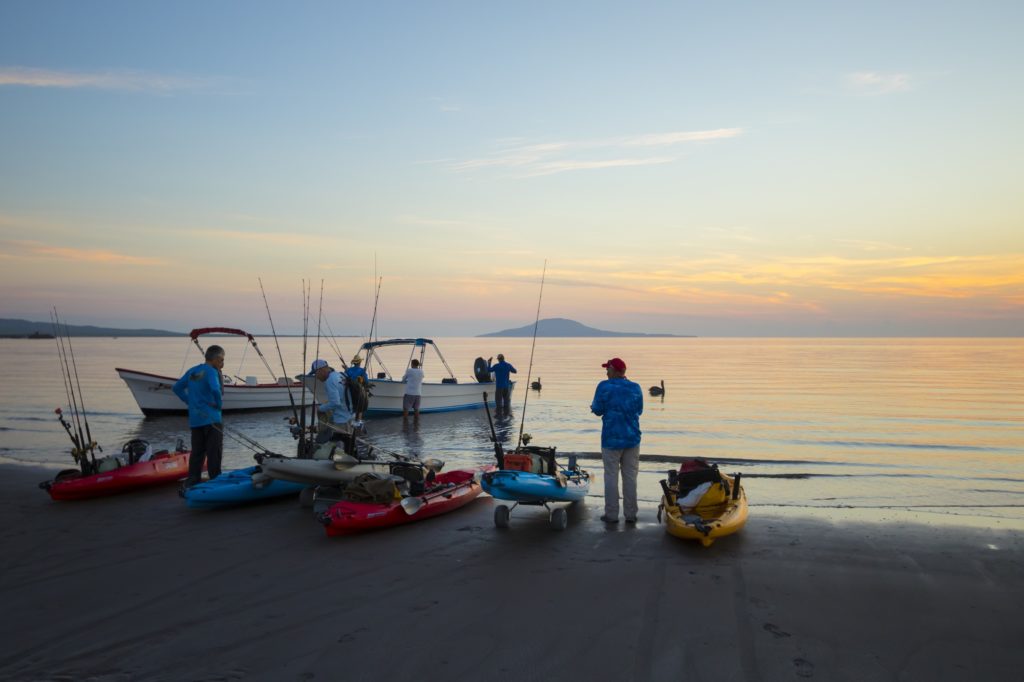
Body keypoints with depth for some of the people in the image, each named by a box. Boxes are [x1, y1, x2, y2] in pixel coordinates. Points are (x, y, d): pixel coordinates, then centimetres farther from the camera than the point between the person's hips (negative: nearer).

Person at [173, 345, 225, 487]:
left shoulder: (192, 371, 12)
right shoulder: (211, 372, -12)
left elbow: (177, 388, 17)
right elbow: (215, 389, -28)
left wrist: (190, 402, 15)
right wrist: (219, 404, -12)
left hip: (194, 419, 7)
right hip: (211, 418, -7)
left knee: (197, 451, 13)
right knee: (214, 452, 0)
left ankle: (191, 482, 15)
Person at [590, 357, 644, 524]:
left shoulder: (605, 386, -10)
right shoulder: (635, 388, 3)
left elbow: (598, 410, -7)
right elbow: (639, 410, 12)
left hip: (611, 438, -3)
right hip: (632, 438, 4)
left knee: (611, 477, 4)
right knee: (630, 477, 10)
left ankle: (611, 514, 7)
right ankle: (630, 514, 14)